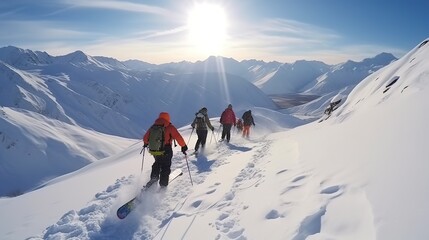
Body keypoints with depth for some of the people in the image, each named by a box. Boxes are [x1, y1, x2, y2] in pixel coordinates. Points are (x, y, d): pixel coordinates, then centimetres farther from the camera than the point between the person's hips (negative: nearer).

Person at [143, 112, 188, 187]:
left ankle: (154, 176, 22)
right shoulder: (170, 127, -7)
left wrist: (146, 143, 32)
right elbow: (178, 137, -13)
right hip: (166, 150, -4)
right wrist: (184, 146, -2)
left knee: (158, 162, 31)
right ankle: (163, 183, 16)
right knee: (166, 166, 14)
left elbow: (145, 138, 11)